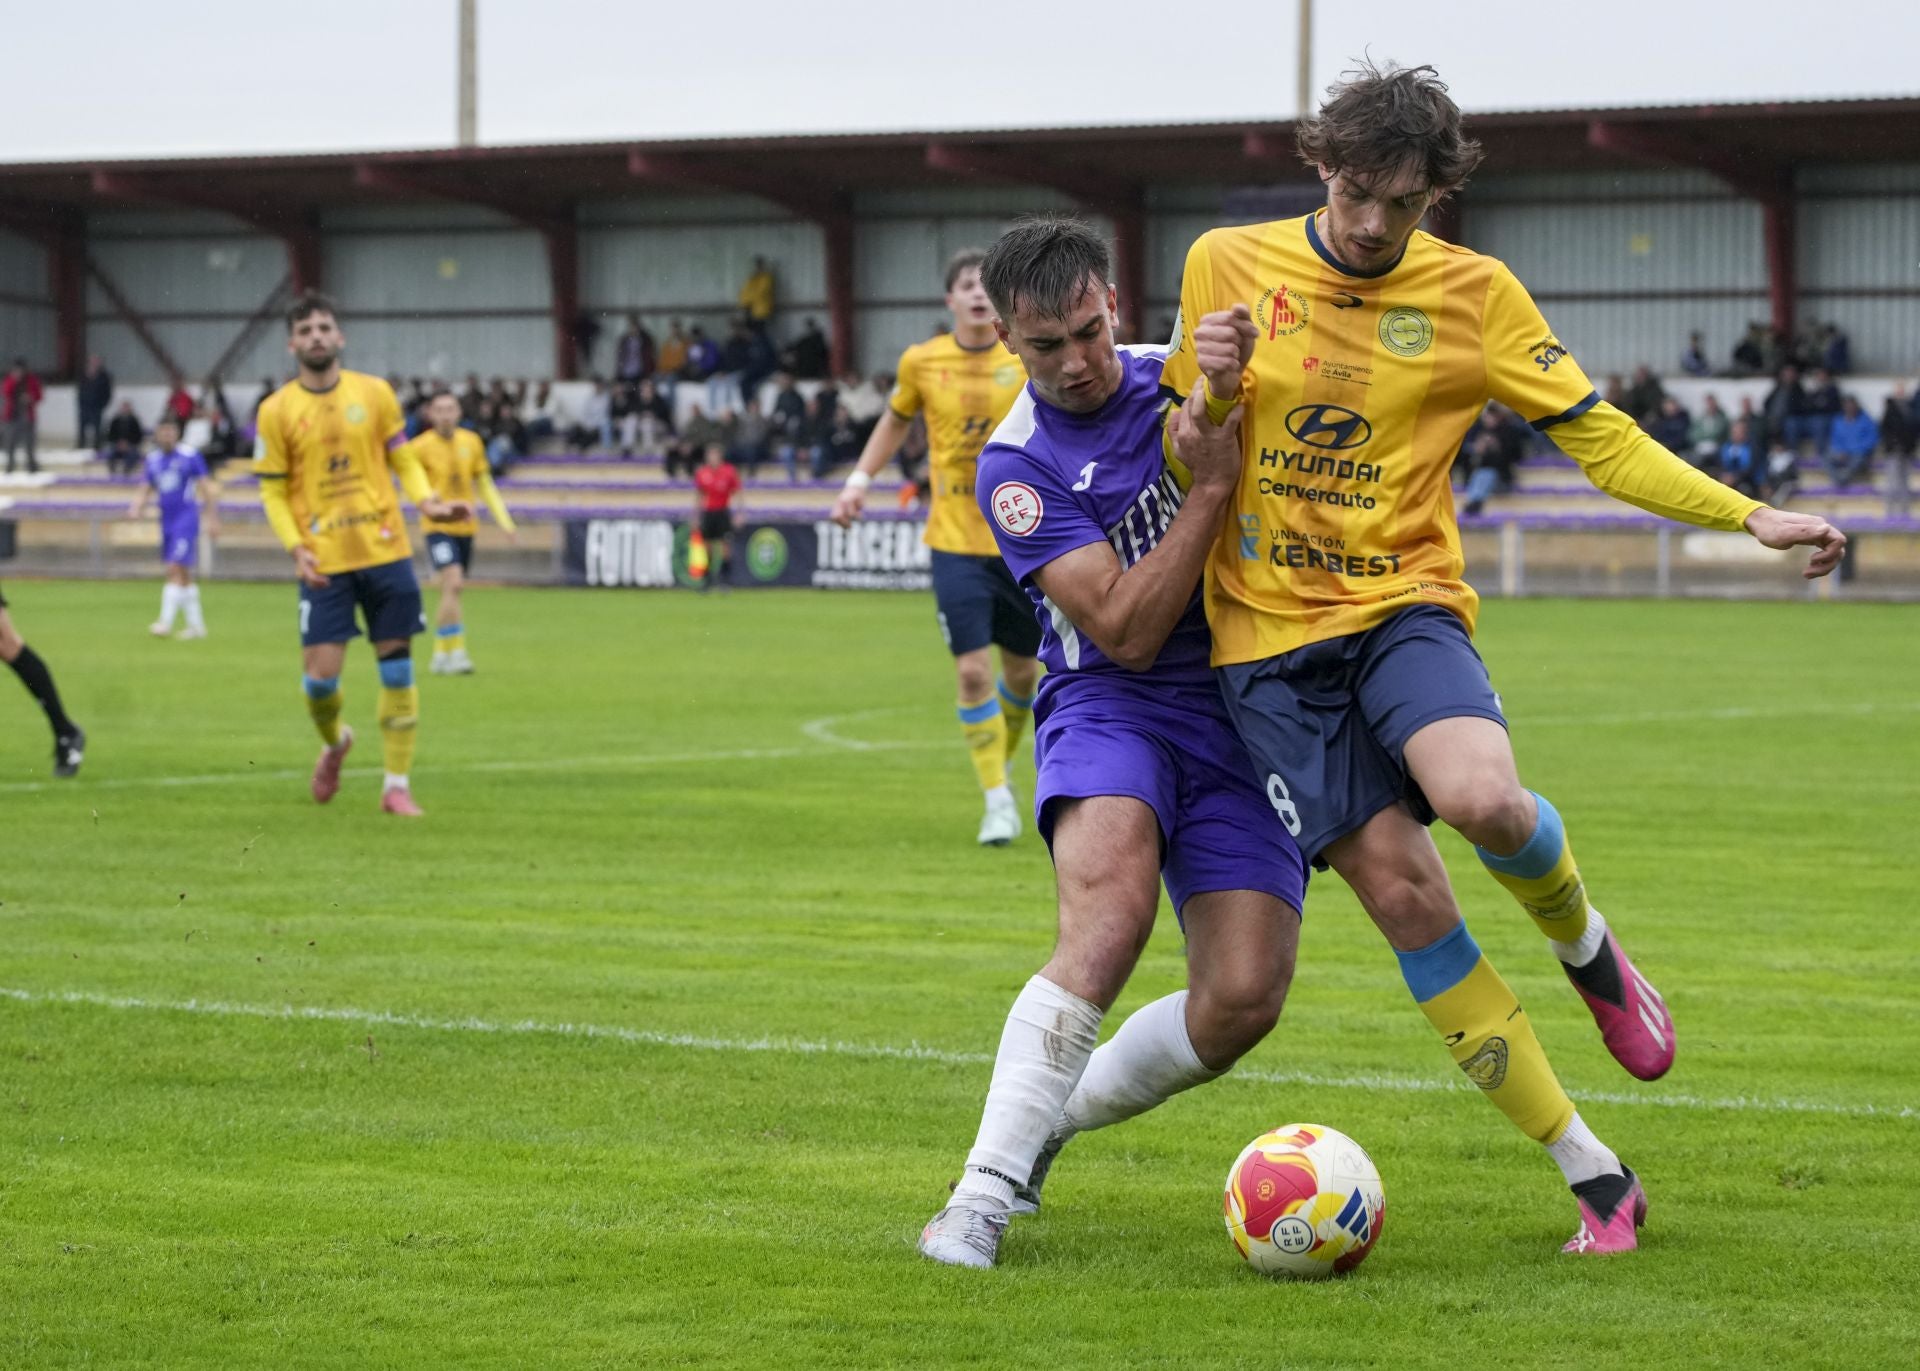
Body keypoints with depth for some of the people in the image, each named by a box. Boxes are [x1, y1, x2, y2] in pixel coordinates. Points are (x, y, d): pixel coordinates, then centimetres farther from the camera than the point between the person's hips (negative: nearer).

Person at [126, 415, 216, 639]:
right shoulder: (153, 459, 10)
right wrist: (137, 507, -4)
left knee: (175, 570, -15)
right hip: (167, 520, 6)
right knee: (184, 576, 11)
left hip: (186, 519, -6)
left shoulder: (190, 456, -6)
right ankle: (196, 624, 19)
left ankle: (166, 621, -17)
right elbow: (146, 488, 16)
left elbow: (205, 487, -3)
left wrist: (212, 519, -5)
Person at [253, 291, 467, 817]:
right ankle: (334, 740, 27)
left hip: (386, 551, 2)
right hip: (324, 561, -1)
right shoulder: (277, 411, 0)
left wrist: (427, 500, -7)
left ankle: (397, 784, 10)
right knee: (320, 671, -7)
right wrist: (296, 548, -11)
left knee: (397, 666, 2)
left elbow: (403, 459, 12)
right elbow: (273, 493, 3)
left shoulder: (374, 393, 4)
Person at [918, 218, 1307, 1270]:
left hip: (1242, 710, 3)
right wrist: (1209, 487, -23)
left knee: (1242, 1001, -13)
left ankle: (1050, 1116, 15)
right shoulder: (1017, 468, -7)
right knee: (1111, 907, -34)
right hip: (1111, 706, -3)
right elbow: (1126, 631, -15)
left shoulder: (1186, 379, 4)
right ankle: (984, 1195, -33)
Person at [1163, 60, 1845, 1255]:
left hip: (1404, 604, -1)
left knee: (1483, 798, -32)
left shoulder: (1473, 294, 1)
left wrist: (1750, 516, -9)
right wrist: (1213, 398, -15)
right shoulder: (1228, 266, 2)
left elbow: (1598, 435, 2)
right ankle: (1593, 1172, 0)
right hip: (1270, 631, 1)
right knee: (1404, 895, -7)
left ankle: (1582, 942, 5)